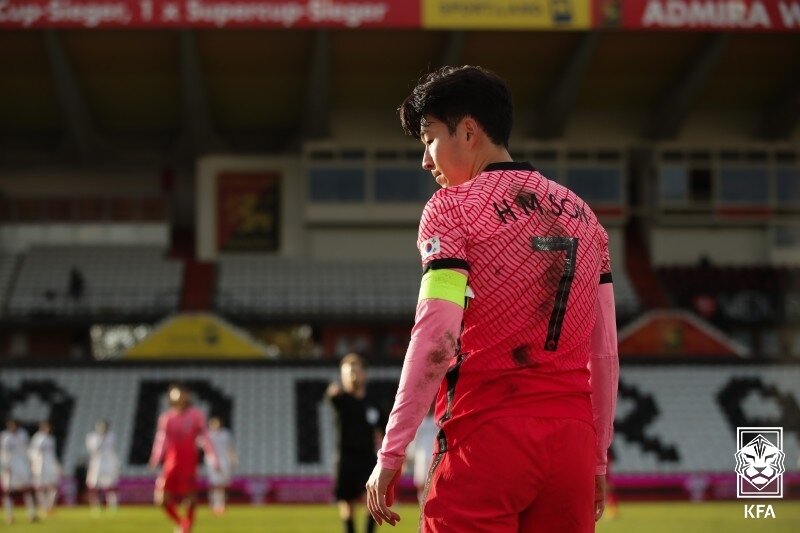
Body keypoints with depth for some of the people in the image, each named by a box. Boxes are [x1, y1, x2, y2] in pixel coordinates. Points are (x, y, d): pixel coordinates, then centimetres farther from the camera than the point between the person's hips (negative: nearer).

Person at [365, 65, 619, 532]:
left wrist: (391, 453, -10)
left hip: (488, 433, -6)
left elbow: (436, 337, -12)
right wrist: (598, 457, 21)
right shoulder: (580, 213, 16)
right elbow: (605, 352, 15)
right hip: (572, 440, 6)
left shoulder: (452, 207, -2)